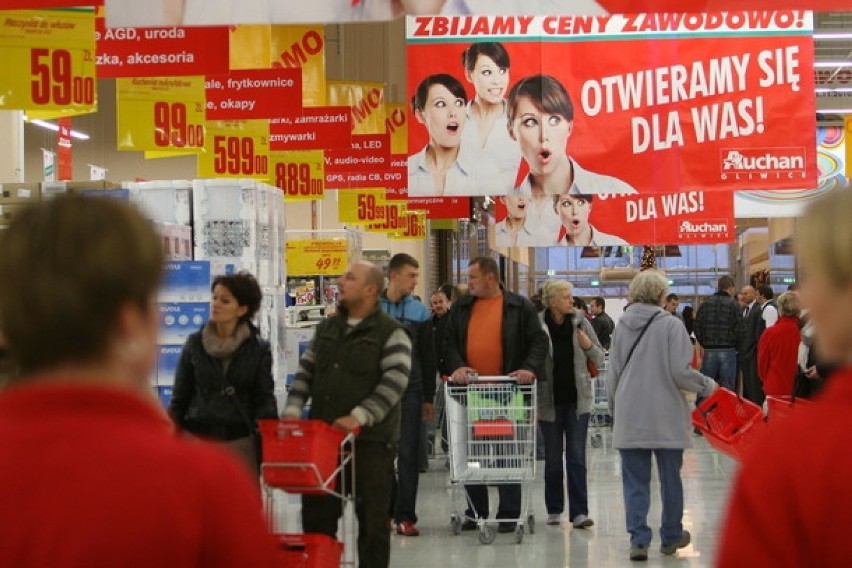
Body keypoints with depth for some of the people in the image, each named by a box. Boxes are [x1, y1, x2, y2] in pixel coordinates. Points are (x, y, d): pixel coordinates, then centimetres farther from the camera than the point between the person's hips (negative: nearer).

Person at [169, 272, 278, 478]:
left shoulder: (258, 349, 2)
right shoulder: (194, 343, 5)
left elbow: (264, 398, 4)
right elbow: (180, 397, 9)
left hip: (240, 443, -1)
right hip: (198, 438, 1)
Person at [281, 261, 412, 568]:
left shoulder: (391, 332, -5)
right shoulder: (326, 329, 15)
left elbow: (395, 381, -16)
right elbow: (305, 372, 15)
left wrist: (359, 416, -25)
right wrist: (293, 410, -1)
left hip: (371, 441, -5)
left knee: (372, 517, 4)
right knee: (317, 514, 11)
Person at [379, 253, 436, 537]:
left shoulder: (419, 311, 6)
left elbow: (427, 357, 9)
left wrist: (429, 398, 6)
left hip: (409, 391, 0)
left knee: (408, 454, -1)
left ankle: (405, 515, 3)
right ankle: (385, 508, 19)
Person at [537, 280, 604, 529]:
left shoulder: (580, 322, 1)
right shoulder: (537, 326, -7)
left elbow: (600, 359, 9)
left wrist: (588, 345, -11)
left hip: (577, 400, 1)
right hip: (550, 402, -1)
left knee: (577, 458, -2)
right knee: (553, 459, 9)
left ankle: (579, 512, -1)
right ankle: (554, 510, 22)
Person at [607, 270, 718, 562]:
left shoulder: (622, 325, 3)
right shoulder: (670, 325, -10)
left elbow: (613, 374, 9)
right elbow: (680, 372, -13)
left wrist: (615, 408, 22)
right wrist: (707, 385, 5)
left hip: (630, 417, 3)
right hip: (666, 416, -2)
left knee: (635, 481, 5)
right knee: (670, 478, 13)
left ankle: (638, 539, -2)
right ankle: (671, 536, 24)